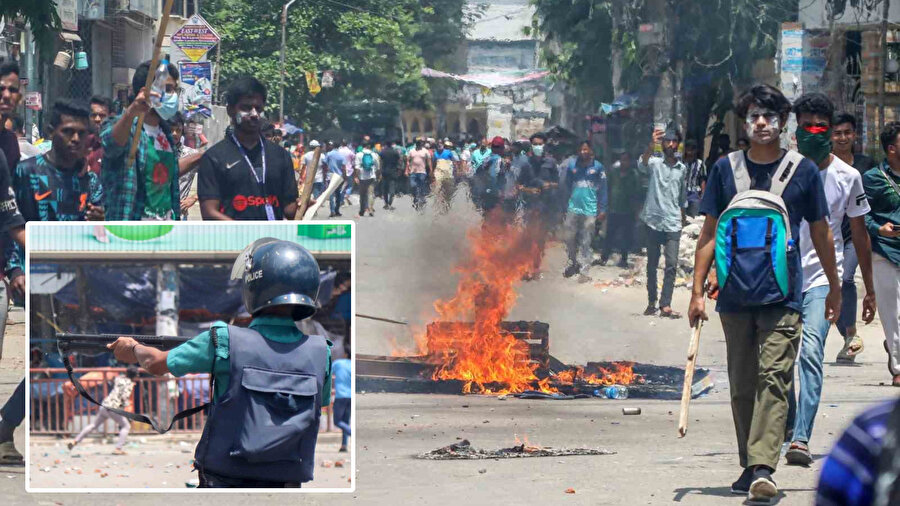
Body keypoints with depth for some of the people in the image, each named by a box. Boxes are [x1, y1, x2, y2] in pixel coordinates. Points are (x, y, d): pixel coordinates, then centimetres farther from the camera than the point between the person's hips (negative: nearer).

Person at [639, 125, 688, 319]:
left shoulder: (682, 169, 11)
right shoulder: (655, 163, -1)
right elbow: (642, 165, -26)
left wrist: (682, 219, 17)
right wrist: (651, 146, -45)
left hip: (673, 224, 2)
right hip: (653, 221, -2)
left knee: (671, 265, -9)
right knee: (652, 265, 6)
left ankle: (665, 305, -12)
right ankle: (651, 302, 15)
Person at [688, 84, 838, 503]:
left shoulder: (803, 170, 4)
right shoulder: (725, 169, 7)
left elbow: (820, 233, 12)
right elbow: (710, 233, 9)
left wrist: (835, 288, 17)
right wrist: (697, 290, 4)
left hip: (782, 295, -2)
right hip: (734, 295, 2)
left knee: (773, 379, -13)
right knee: (742, 385, 8)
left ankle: (763, 468, -22)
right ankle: (749, 467, 17)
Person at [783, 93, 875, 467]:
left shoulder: (847, 177, 3)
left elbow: (860, 233, 11)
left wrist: (870, 289, 13)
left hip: (823, 278, -2)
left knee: (811, 351, -20)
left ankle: (801, 439, -29)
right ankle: (788, 422, 34)